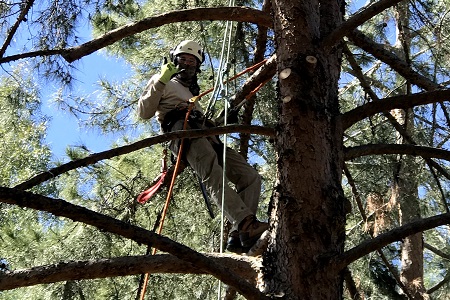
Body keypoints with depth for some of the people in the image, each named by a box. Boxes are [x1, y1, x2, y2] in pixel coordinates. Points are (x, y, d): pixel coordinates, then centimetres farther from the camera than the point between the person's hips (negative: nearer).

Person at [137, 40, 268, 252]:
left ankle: (237, 236, -26)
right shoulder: (162, 83, 22)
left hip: (205, 135, 7)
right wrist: (161, 81, -1)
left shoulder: (192, 91, 42)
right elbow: (144, 112, 7)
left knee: (250, 177, -11)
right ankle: (246, 222, -52)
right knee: (214, 178, -33)